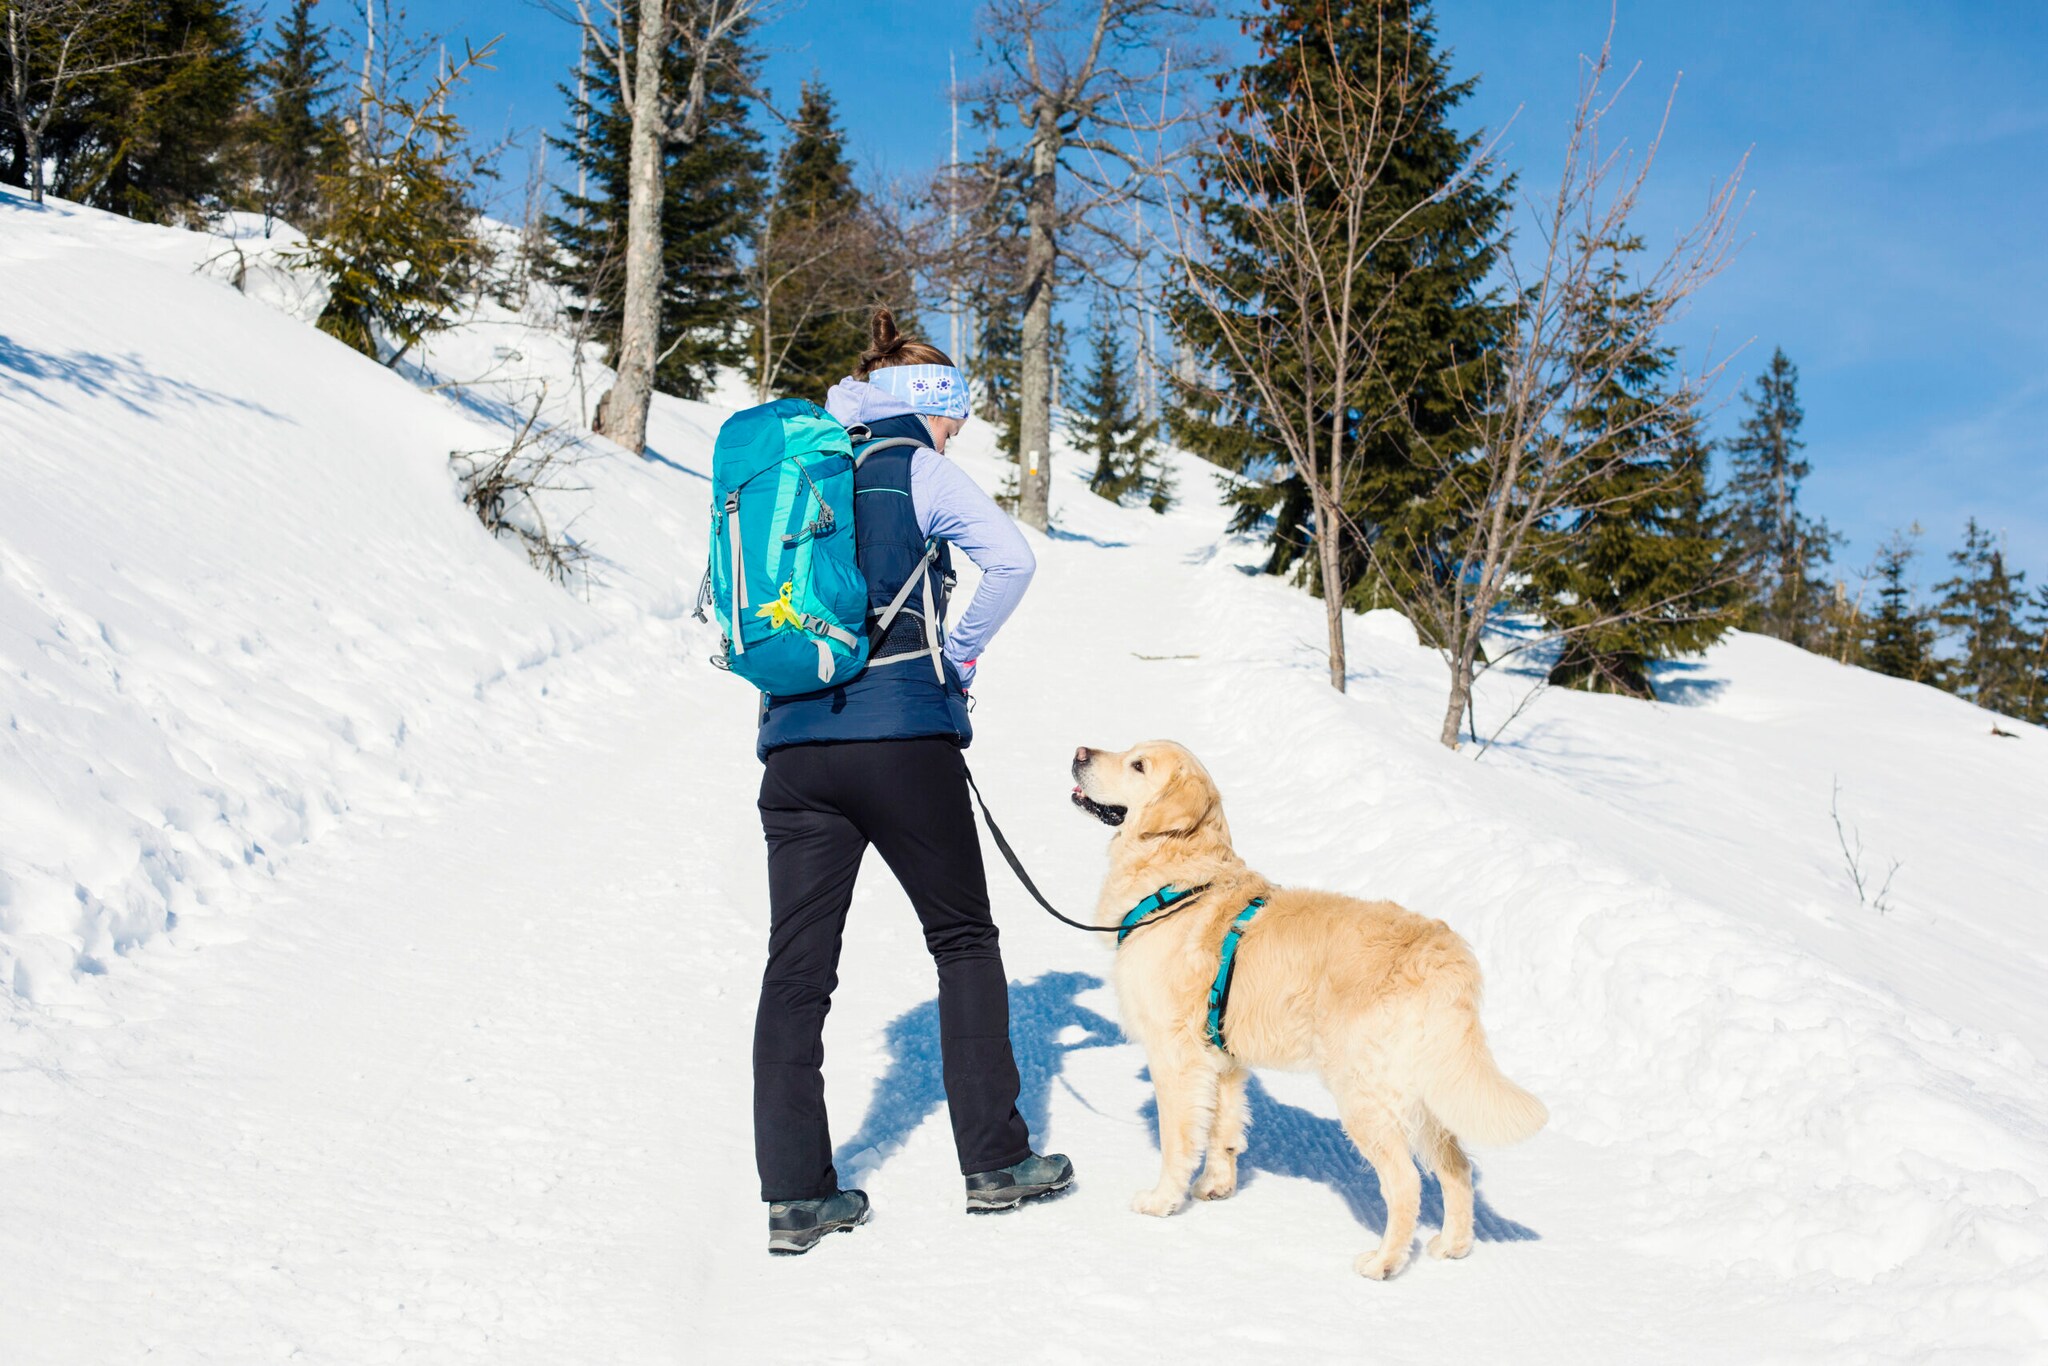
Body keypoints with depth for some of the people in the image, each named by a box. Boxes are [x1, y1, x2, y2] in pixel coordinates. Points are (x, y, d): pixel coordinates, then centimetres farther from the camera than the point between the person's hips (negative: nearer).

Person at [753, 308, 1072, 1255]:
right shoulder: (918, 469, 2)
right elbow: (1011, 560, -12)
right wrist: (961, 652, 1)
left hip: (794, 741, 5)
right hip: (902, 735, -4)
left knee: (797, 964, 5)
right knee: (963, 939, 10)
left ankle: (795, 1194, 5)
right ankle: (995, 1161, 14)